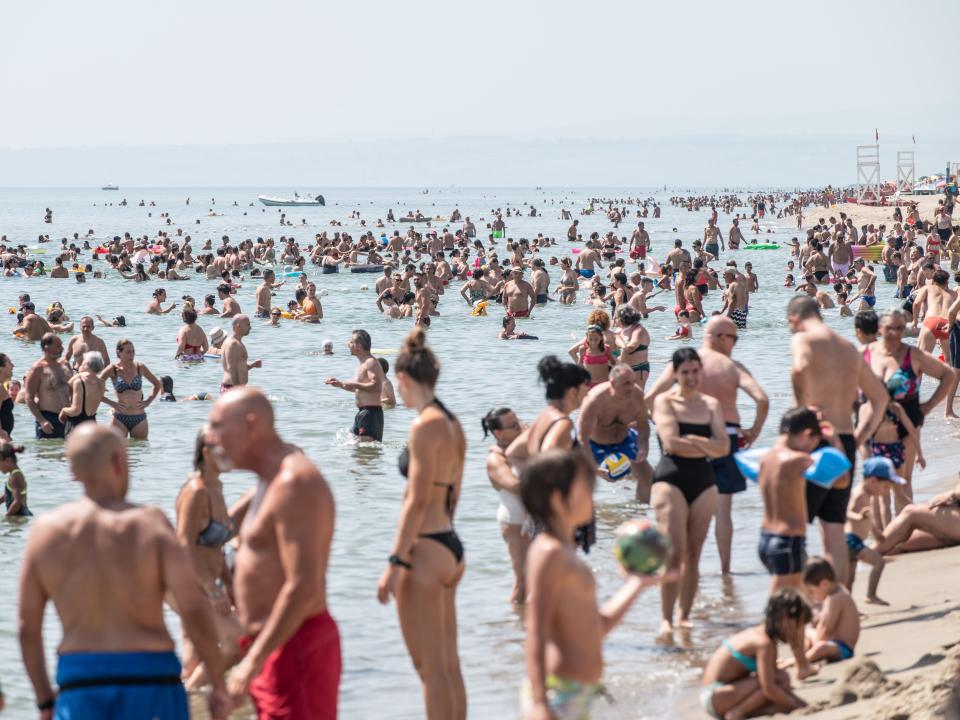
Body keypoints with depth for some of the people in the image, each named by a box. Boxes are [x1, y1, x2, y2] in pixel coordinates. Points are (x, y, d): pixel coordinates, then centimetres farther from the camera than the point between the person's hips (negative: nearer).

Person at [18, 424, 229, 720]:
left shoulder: (45, 530, 2)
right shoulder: (150, 524, -5)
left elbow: (27, 626, 6)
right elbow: (194, 611, -11)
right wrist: (219, 686, -1)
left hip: (79, 685, 2)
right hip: (149, 680, -1)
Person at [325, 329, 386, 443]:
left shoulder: (371, 363, -14)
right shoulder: (363, 364, 19)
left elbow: (376, 386, -26)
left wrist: (354, 384, -25)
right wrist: (340, 384, 21)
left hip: (371, 411, -11)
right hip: (363, 412, 11)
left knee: (367, 442, -17)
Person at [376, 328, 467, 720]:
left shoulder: (425, 426, -16)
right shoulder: (452, 424, 11)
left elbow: (417, 502, -19)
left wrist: (395, 562, -17)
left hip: (425, 551, -9)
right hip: (451, 547, 9)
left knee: (430, 668, -3)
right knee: (449, 664, 15)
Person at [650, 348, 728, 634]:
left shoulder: (711, 404, 11)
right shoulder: (665, 401, -1)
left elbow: (723, 447, 0)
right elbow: (671, 443, -14)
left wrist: (691, 440, -13)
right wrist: (706, 447, -8)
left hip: (703, 483, 4)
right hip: (671, 480, -4)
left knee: (693, 554, 6)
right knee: (674, 551, -13)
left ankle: (685, 616, 14)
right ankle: (666, 619, -10)